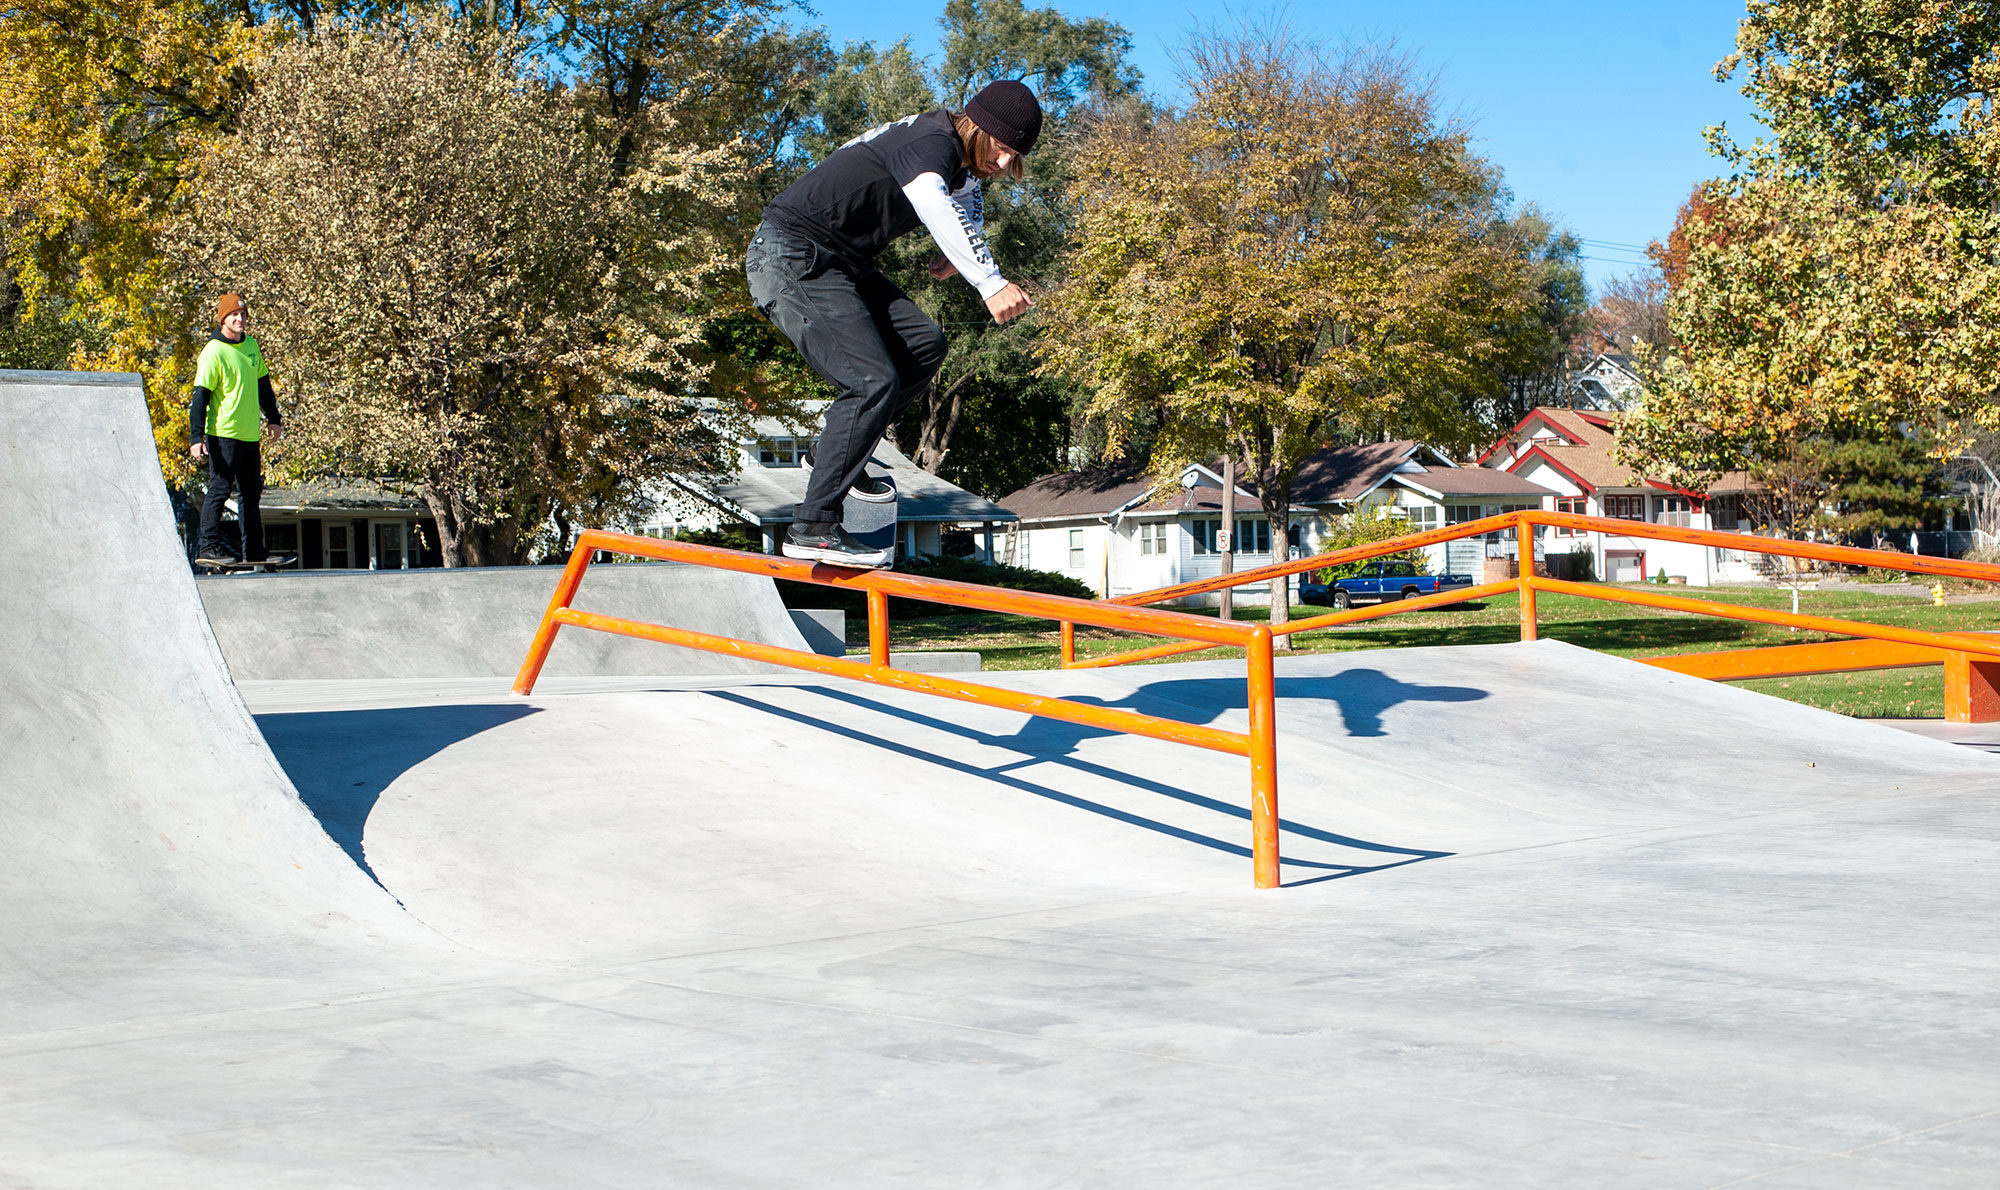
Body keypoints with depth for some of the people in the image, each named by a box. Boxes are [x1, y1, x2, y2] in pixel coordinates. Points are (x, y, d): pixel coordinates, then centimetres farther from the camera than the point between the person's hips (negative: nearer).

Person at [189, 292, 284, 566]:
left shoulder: (251, 345, 11)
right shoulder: (213, 352, -11)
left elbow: (262, 384, 24)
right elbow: (200, 397, -14)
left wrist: (273, 418, 27)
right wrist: (196, 437, -19)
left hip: (250, 435, 8)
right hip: (223, 434, -8)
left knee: (251, 492, 11)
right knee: (220, 489, -10)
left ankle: (254, 551, 17)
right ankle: (208, 546, -6)